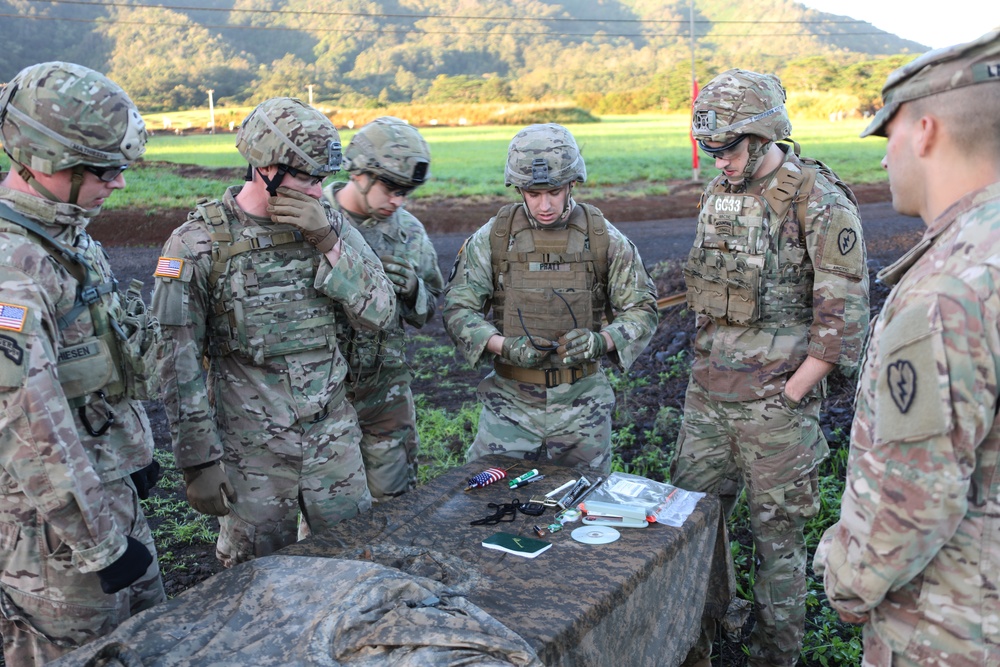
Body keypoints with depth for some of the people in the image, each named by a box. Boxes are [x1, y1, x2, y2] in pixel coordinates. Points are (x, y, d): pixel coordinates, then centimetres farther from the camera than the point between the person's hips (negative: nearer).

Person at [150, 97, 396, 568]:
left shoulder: (327, 224, -1)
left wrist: (327, 241, -18)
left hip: (333, 435, 4)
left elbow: (378, 313, -7)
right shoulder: (198, 244, -12)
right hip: (252, 448, -3)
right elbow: (180, 364, -10)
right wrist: (198, 459, -10)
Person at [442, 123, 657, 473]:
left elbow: (641, 309, 1)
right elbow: (458, 309, -4)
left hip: (581, 402, 1)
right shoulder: (492, 238, -5)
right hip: (510, 401, 0)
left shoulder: (605, 240, -4)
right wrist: (504, 346, -22)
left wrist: (603, 341, -20)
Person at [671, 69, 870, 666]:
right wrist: (705, 367, 12)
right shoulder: (718, 195, 8)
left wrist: (789, 395, -14)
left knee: (777, 530, 8)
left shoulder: (820, 203, -13)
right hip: (707, 394, 7)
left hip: (774, 399, -7)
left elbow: (844, 317, -14)